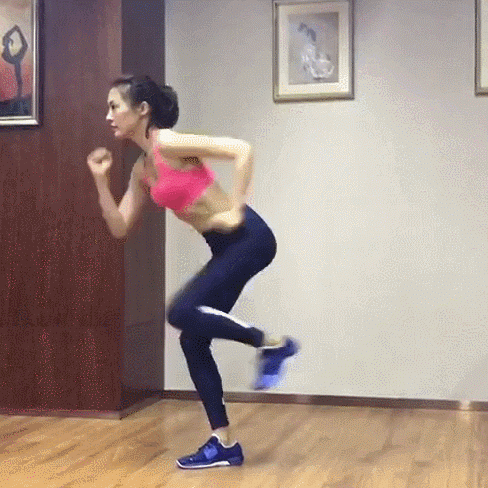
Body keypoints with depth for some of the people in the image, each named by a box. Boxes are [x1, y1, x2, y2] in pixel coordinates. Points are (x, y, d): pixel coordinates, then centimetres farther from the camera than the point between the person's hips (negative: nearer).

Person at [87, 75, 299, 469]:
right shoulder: (142, 170, 12)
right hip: (225, 248, 9)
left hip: (248, 238, -9)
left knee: (183, 312, -20)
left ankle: (272, 344, 0)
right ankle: (224, 444, 13)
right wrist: (101, 180, 5)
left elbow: (242, 151, -22)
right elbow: (120, 228, 14)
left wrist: (235, 210, -20)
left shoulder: (170, 144, -14)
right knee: (193, 341, 5)